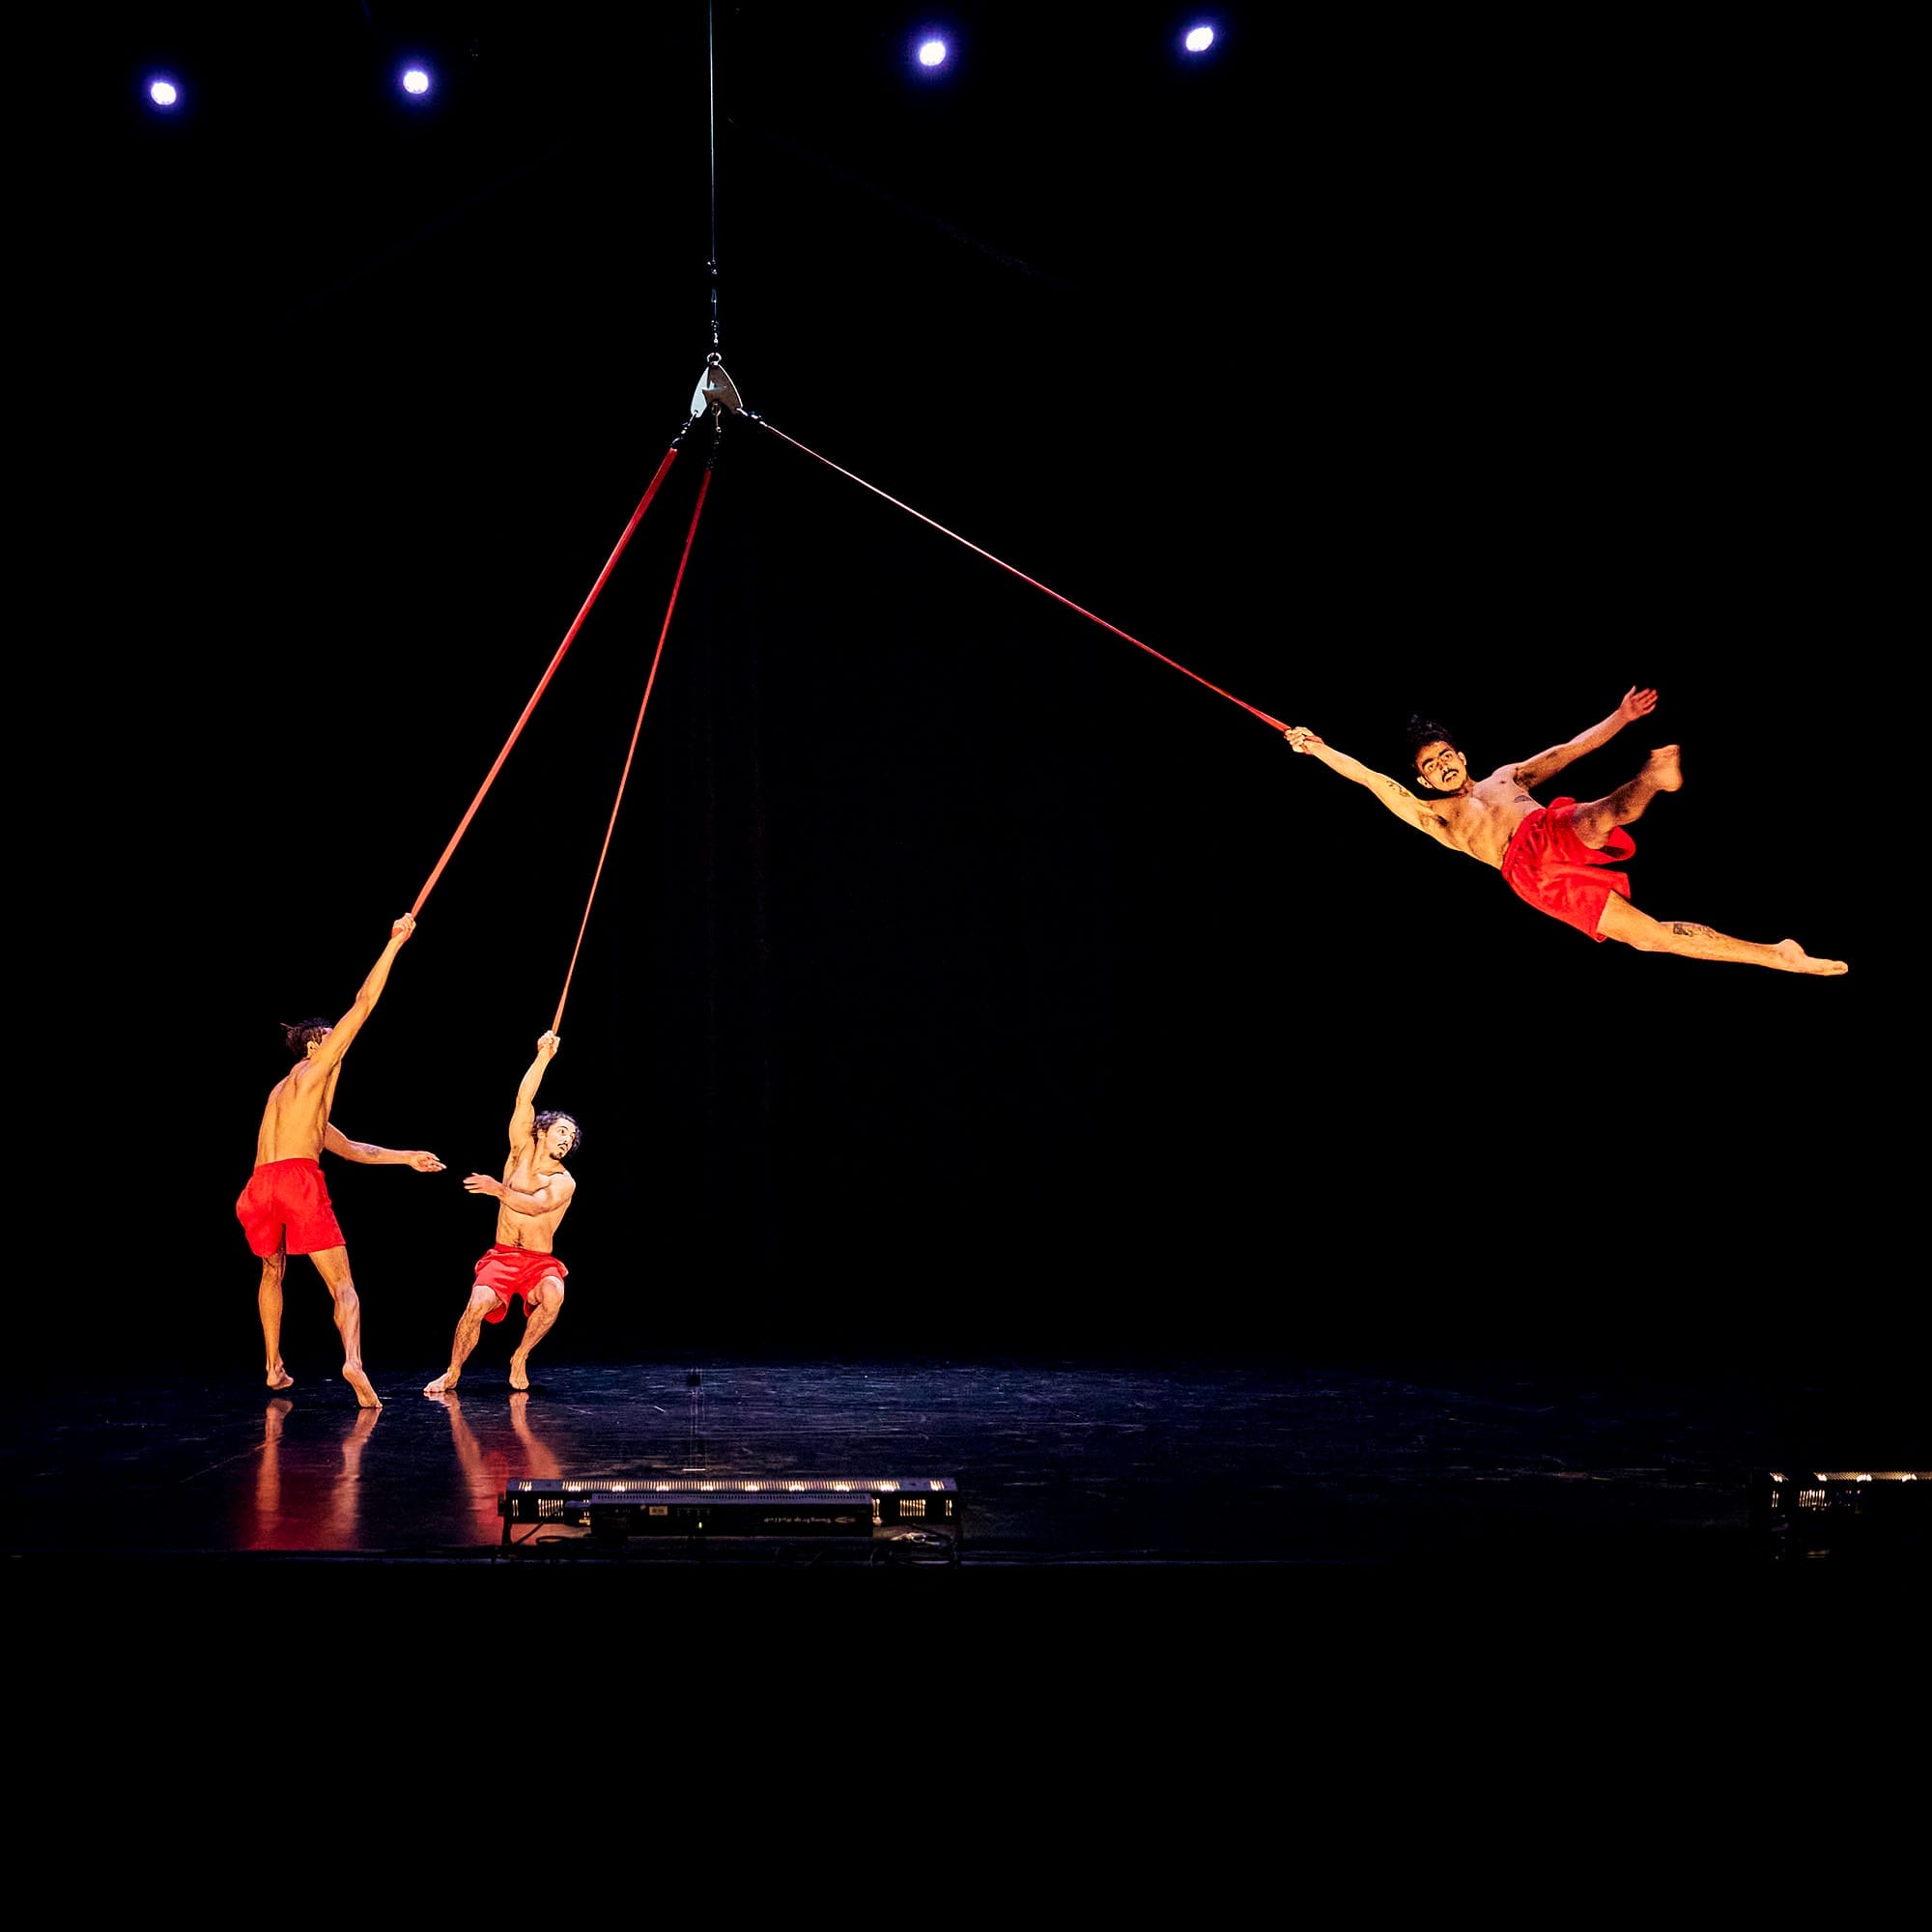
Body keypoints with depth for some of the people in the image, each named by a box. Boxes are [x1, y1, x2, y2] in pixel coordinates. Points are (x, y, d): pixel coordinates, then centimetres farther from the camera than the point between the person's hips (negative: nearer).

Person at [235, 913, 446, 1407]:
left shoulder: (285, 1094, 34)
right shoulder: (314, 1070, 13)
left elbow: (351, 1149, 39)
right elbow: (363, 1004, 5)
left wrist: (406, 1157, 42)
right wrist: (395, 943, 9)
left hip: (258, 1189, 7)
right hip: (299, 1181, -7)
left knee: (272, 1272, 31)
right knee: (342, 1287, -6)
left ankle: (274, 1368, 31)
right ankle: (352, 1361, -29)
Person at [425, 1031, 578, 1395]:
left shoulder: (563, 1182, -3)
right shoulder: (522, 1151, 5)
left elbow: (536, 1206, -22)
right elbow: (524, 1101, -5)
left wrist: (498, 1189, -18)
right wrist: (542, 1058, -11)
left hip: (540, 1262, -1)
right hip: (501, 1257, 1)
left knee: (553, 1296, -34)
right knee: (479, 1302, -27)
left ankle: (520, 1358, -11)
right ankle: (452, 1374, -8)